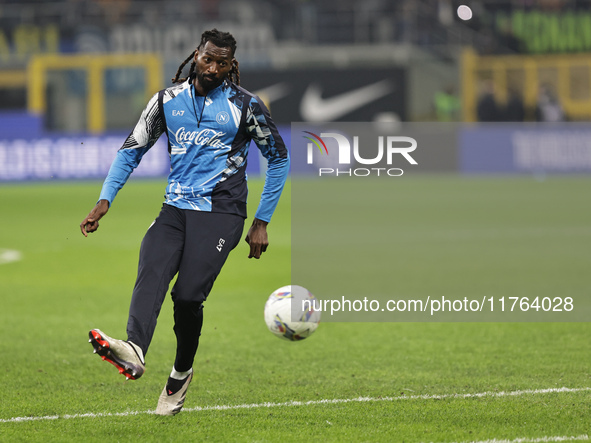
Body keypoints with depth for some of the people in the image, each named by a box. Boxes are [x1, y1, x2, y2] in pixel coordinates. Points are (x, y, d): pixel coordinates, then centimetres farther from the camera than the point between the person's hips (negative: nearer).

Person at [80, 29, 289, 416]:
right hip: (175, 210, 3)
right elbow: (132, 150, 16)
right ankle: (135, 351, -49)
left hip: (220, 213, -3)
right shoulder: (168, 100, 9)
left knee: (188, 294, -17)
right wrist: (105, 201, 4)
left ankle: (182, 372, 7)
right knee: (151, 272, -25)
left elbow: (278, 158, 11)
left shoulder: (245, 105, 2)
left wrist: (262, 222, 8)